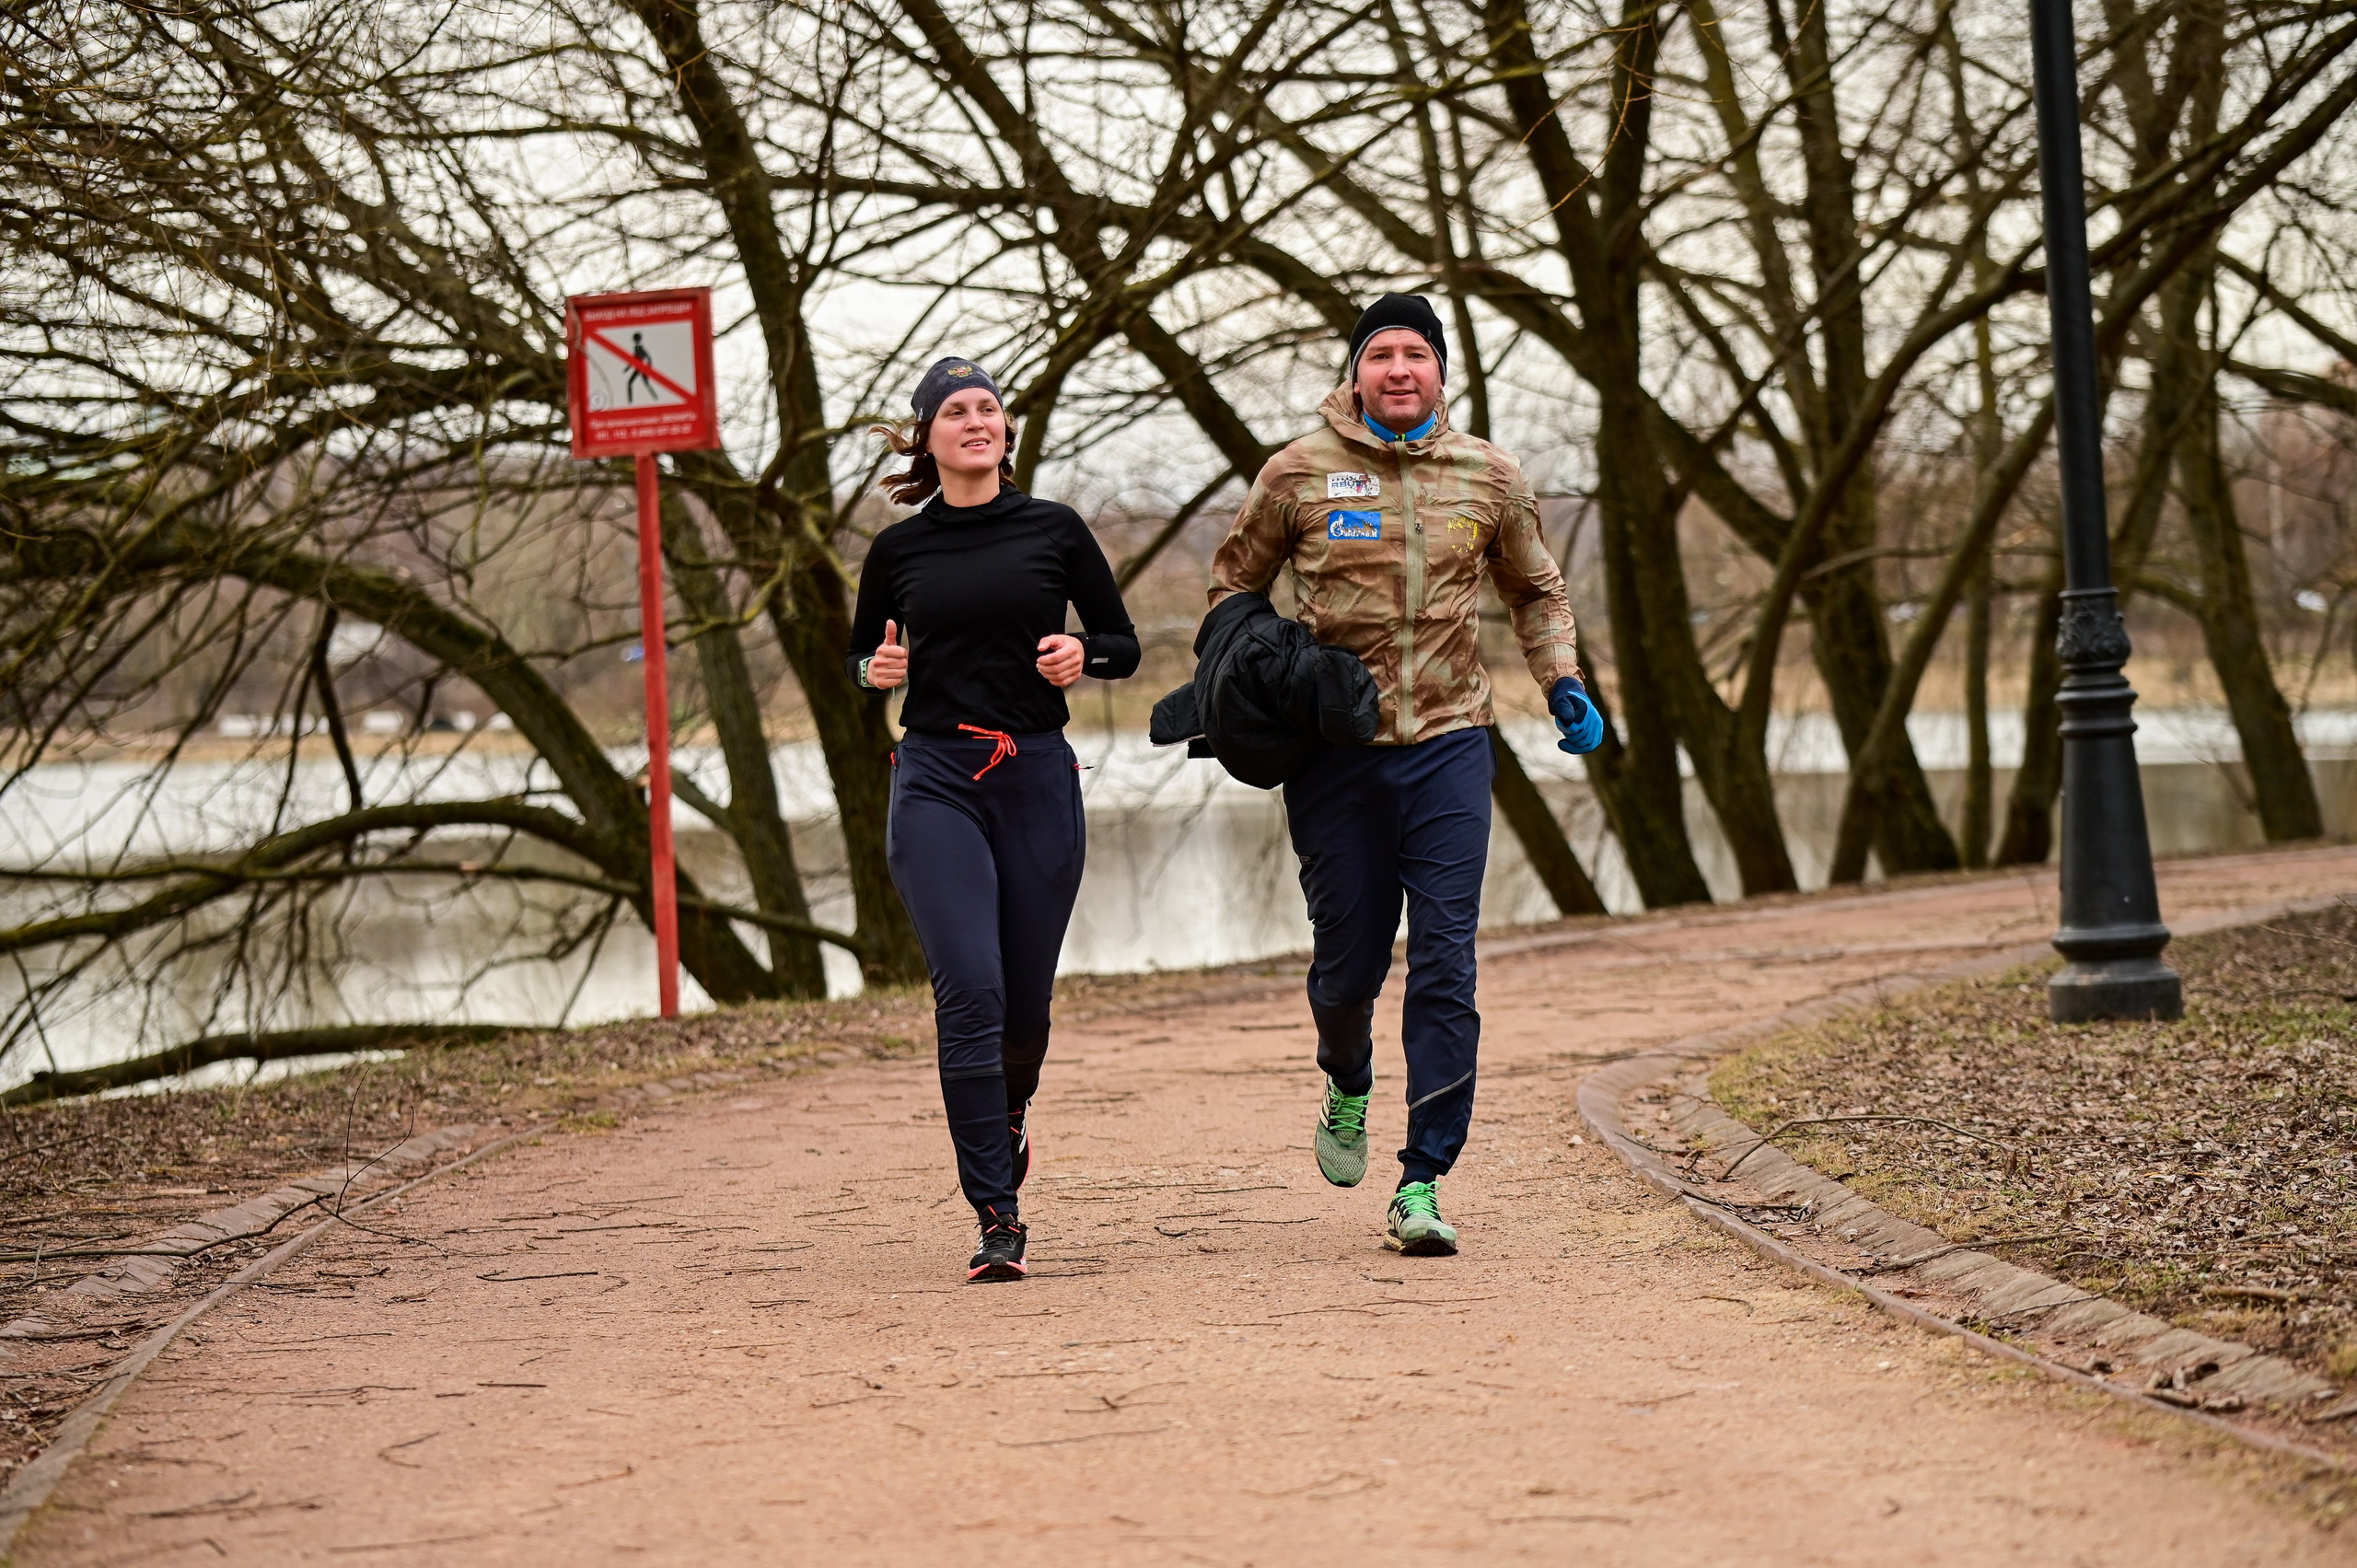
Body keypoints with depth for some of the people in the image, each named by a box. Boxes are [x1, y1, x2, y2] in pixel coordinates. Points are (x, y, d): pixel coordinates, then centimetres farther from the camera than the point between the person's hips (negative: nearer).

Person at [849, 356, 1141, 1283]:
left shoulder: (1054, 531, 5)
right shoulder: (898, 551, 6)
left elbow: (1124, 643, 11)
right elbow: (861, 656, 19)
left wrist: (1084, 655, -11)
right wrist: (877, 669, -4)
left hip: (1038, 779, 1)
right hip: (935, 781, -1)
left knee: (1025, 999, 7)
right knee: (969, 990, -15)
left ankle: (1010, 1114, 44)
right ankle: (996, 1217, -11)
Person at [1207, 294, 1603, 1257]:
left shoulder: (1489, 478, 5)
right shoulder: (1299, 474, 0)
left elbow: (1536, 593, 21)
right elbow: (1236, 582, 14)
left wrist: (1562, 686, 6)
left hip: (1449, 747, 0)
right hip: (1335, 752, 0)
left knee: (1445, 969, -8)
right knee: (1347, 962, 7)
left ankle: (1421, 1185, -5)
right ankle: (1347, 1087, 42)